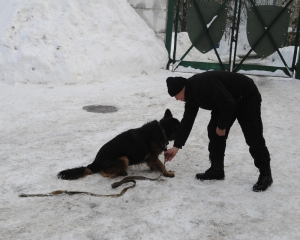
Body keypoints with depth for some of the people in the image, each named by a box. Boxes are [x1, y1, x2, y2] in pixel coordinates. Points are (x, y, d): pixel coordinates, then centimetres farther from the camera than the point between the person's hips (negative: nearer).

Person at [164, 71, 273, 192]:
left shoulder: (202, 84, -32)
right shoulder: (191, 95, -2)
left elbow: (228, 103, -31)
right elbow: (187, 121, 5)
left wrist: (222, 126, -16)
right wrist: (176, 146, 6)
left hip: (247, 97, -9)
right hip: (227, 101, 9)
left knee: (253, 137, -10)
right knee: (214, 132, 3)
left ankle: (265, 175, 2)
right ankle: (216, 170, 13)